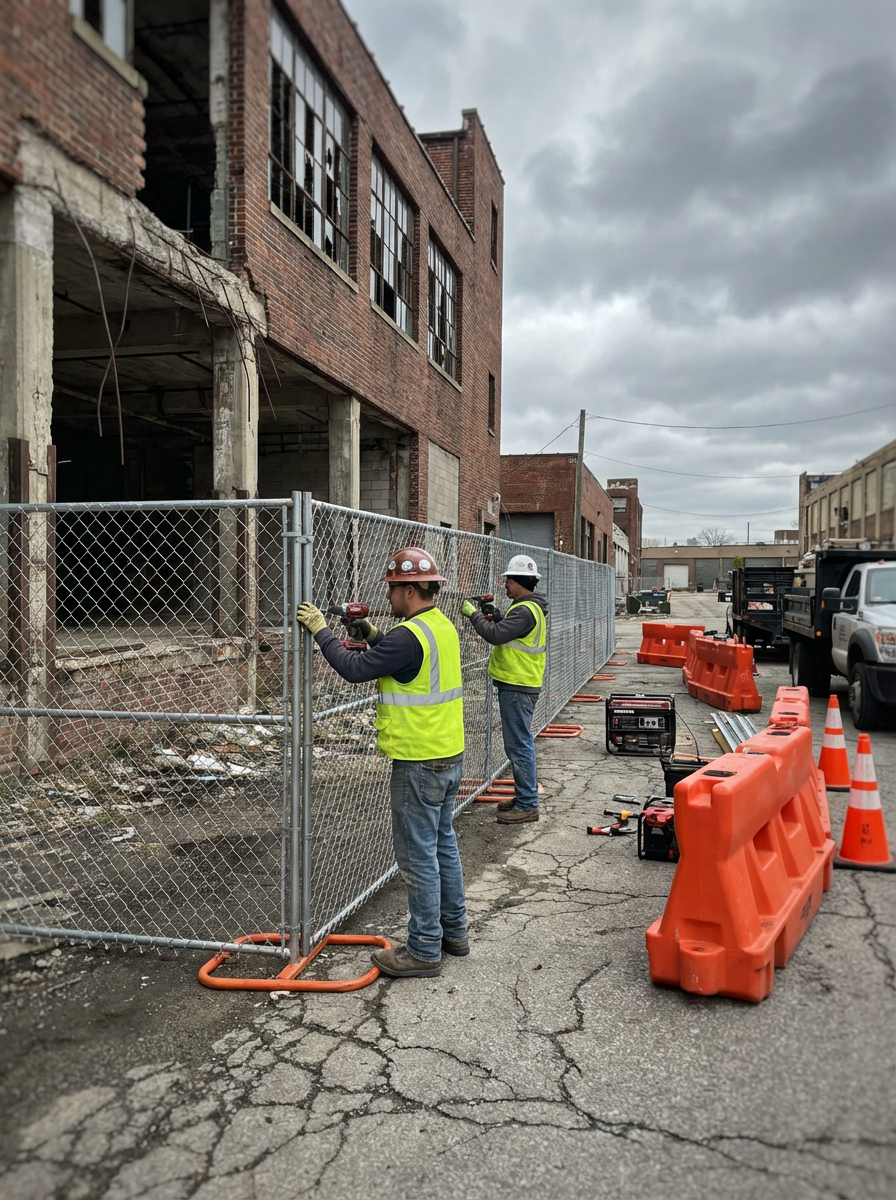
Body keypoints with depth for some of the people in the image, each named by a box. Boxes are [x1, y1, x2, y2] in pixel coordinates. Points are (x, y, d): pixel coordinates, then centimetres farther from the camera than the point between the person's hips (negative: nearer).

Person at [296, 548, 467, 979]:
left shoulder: (408, 636, -22)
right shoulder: (443, 627, 8)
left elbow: (355, 668, -21)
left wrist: (320, 630, -9)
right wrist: (373, 635, 10)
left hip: (420, 764, -10)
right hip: (449, 756, 10)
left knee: (418, 855, 0)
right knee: (443, 846, 19)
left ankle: (424, 950, 11)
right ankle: (453, 931, 31)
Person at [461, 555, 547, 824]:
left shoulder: (525, 610, -19)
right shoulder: (530, 606, 15)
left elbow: (496, 635, -26)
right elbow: (508, 632, 20)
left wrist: (474, 614, -14)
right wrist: (494, 615, 6)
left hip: (518, 688, -11)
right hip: (516, 684, 11)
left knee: (519, 745, -6)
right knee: (518, 744, 18)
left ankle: (527, 805, 0)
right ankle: (524, 795, 28)